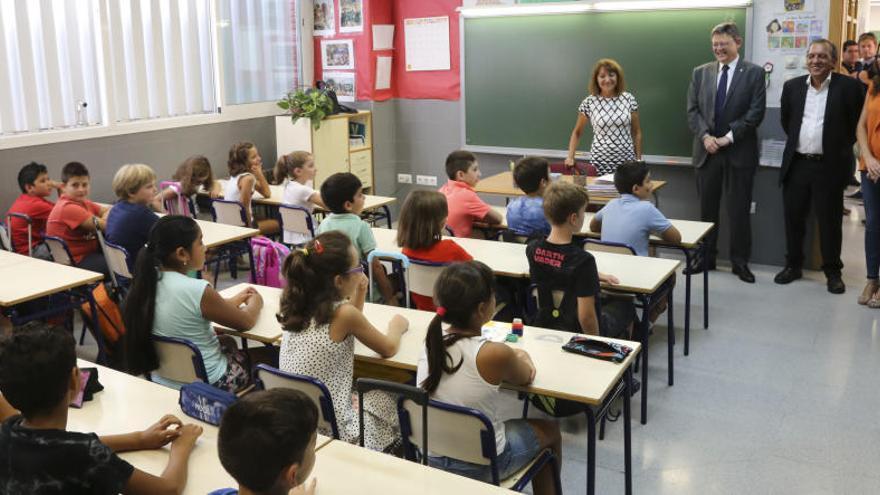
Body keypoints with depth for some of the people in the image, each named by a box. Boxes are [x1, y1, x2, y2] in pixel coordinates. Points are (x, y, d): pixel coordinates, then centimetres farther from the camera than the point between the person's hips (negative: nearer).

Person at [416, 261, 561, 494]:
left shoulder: (432, 340, -11)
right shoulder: (495, 354, -26)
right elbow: (526, 377, -4)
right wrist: (521, 360, 16)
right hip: (480, 464, -5)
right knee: (550, 430, 22)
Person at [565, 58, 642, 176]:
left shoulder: (629, 99, 1)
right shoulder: (589, 103, -2)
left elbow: (636, 133, 7)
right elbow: (577, 132, 9)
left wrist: (639, 159, 4)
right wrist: (570, 157, -2)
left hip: (627, 160, 1)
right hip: (600, 162, -1)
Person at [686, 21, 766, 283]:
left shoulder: (754, 73, 0)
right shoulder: (701, 72, 8)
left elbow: (756, 112, -7)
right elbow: (692, 110, 4)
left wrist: (728, 137, -14)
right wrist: (705, 136, -11)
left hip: (739, 151, -3)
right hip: (707, 151, 3)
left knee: (739, 210, 3)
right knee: (707, 208, 9)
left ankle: (740, 261, 14)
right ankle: (706, 257, 20)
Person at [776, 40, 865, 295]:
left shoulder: (848, 86, -6)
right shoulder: (792, 86, 5)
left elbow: (857, 123, 1)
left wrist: (840, 149, 5)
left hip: (829, 166, -3)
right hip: (796, 164, 3)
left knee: (830, 220, 4)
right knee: (793, 217, 9)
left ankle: (833, 271, 17)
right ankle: (793, 265, 24)